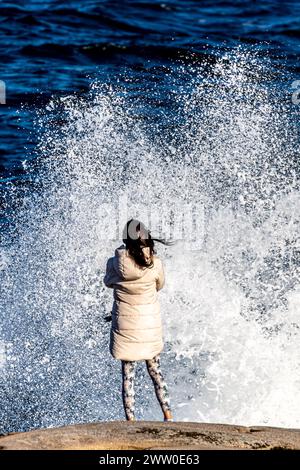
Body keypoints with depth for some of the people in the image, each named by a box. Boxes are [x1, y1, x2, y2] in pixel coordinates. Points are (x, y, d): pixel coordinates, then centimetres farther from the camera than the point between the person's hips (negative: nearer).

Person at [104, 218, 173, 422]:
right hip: (151, 323, 1)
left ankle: (131, 420, 8)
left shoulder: (116, 262, -14)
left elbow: (108, 282, 7)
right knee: (155, 370, 17)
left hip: (125, 325, -1)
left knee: (128, 374, 7)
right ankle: (168, 415, 16)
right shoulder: (155, 263, -13)